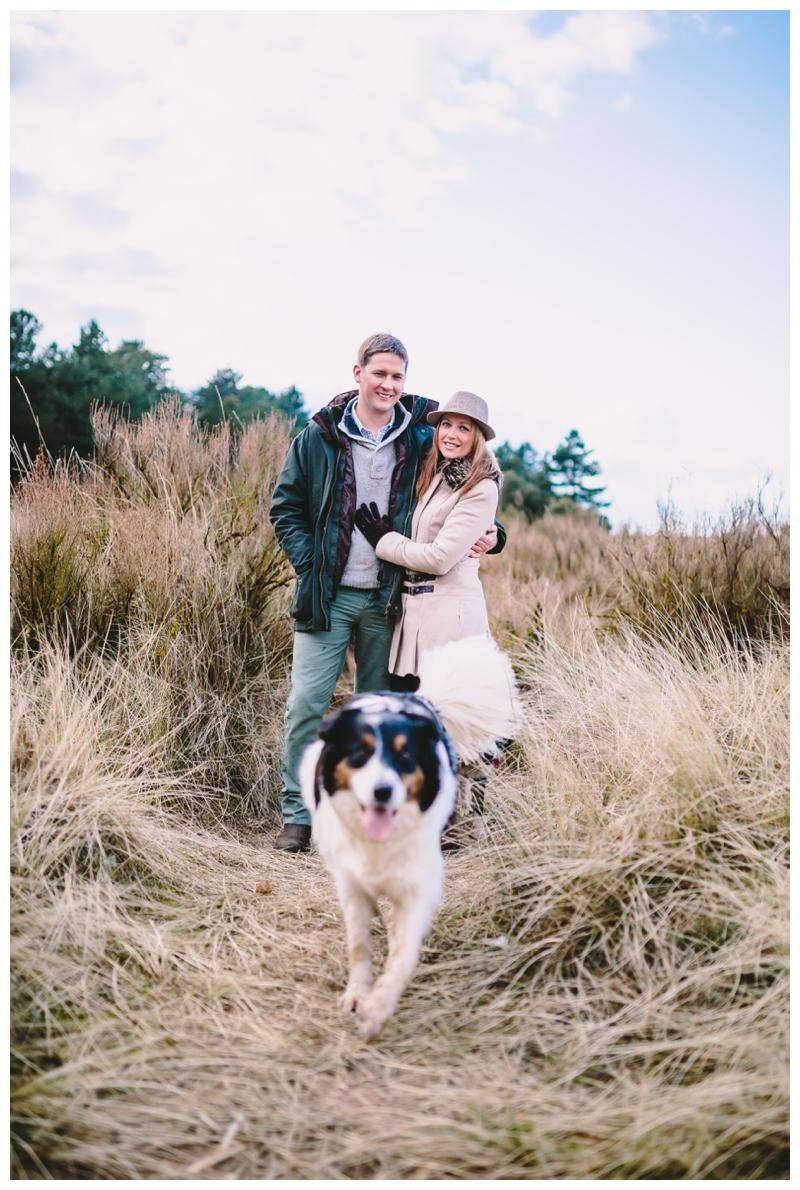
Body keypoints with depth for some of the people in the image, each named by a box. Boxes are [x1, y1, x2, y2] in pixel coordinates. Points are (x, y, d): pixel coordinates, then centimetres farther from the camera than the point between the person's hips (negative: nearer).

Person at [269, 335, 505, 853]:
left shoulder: (422, 440, 3)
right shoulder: (320, 436, 1)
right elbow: (286, 506, 6)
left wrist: (489, 534, -6)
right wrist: (308, 561, -5)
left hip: (388, 599, 1)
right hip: (327, 595, -1)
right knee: (307, 702, -4)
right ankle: (298, 815, 8)